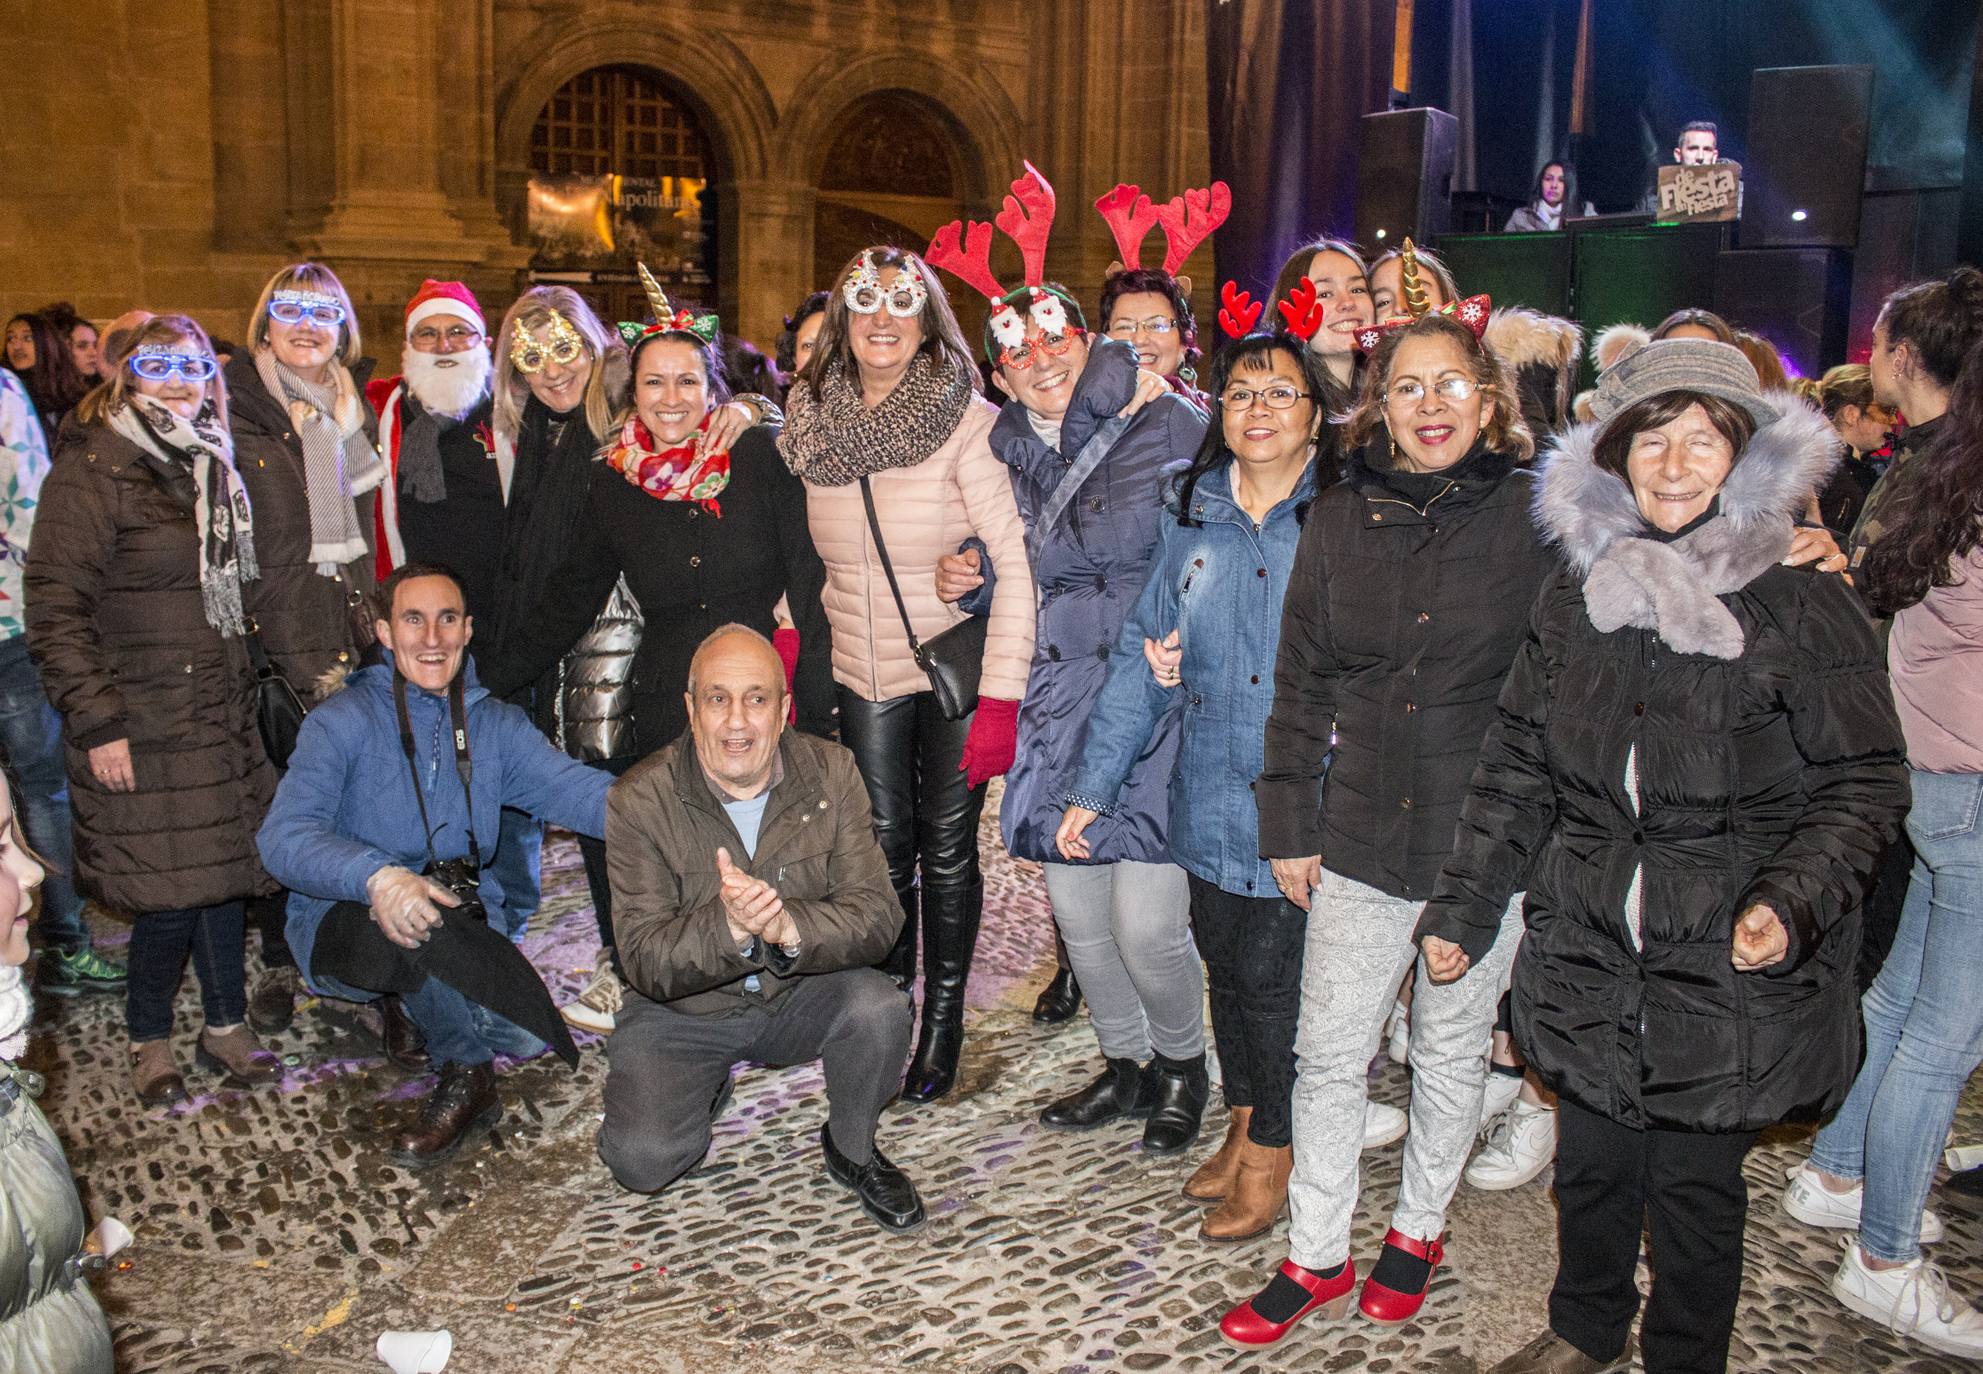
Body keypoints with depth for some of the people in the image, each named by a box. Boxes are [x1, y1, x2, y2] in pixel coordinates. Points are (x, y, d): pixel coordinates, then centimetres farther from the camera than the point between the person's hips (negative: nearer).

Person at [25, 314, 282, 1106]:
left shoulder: (211, 462, 13)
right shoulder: (91, 469, -9)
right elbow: (55, 611, -13)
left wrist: (244, 691, 17)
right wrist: (97, 722, -16)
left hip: (221, 715, 6)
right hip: (140, 728, -6)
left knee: (223, 869, 10)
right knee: (170, 890, -2)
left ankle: (225, 1026, 24)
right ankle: (149, 1038, 19)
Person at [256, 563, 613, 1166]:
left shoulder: (495, 724, 7)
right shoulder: (343, 720, -7)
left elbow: (576, 790, -9)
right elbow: (284, 836, -21)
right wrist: (376, 875, -41)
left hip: (467, 925, 4)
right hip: (346, 926, -4)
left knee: (523, 1037, -21)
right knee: (415, 921, -38)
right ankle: (466, 1076, -13)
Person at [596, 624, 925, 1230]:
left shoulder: (830, 773, -11)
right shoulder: (640, 800, -17)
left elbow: (877, 914, -16)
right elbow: (645, 961, -20)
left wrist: (790, 928, -37)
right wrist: (727, 926, -40)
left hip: (802, 995, 1)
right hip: (683, 1013, -1)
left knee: (880, 1009, -28)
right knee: (641, 1159, -20)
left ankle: (851, 1150, 3)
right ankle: (706, 1085, 16)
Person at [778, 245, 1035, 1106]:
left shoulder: (967, 421, -15)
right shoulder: (814, 419, -1)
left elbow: (1018, 560, -18)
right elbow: (803, 549, 14)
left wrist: (1001, 697, -22)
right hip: (862, 671, 3)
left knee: (947, 848, 5)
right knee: (884, 844, 8)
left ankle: (943, 1021, 23)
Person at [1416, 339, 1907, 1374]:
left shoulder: (1805, 609, -9)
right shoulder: (1574, 596, 4)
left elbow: (1862, 783, -5)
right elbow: (1516, 769, 9)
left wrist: (1792, 900, -20)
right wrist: (1461, 906, 9)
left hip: (1729, 970, -3)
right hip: (1589, 952, 4)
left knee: (1697, 1184, 11)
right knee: (1591, 1163, 18)